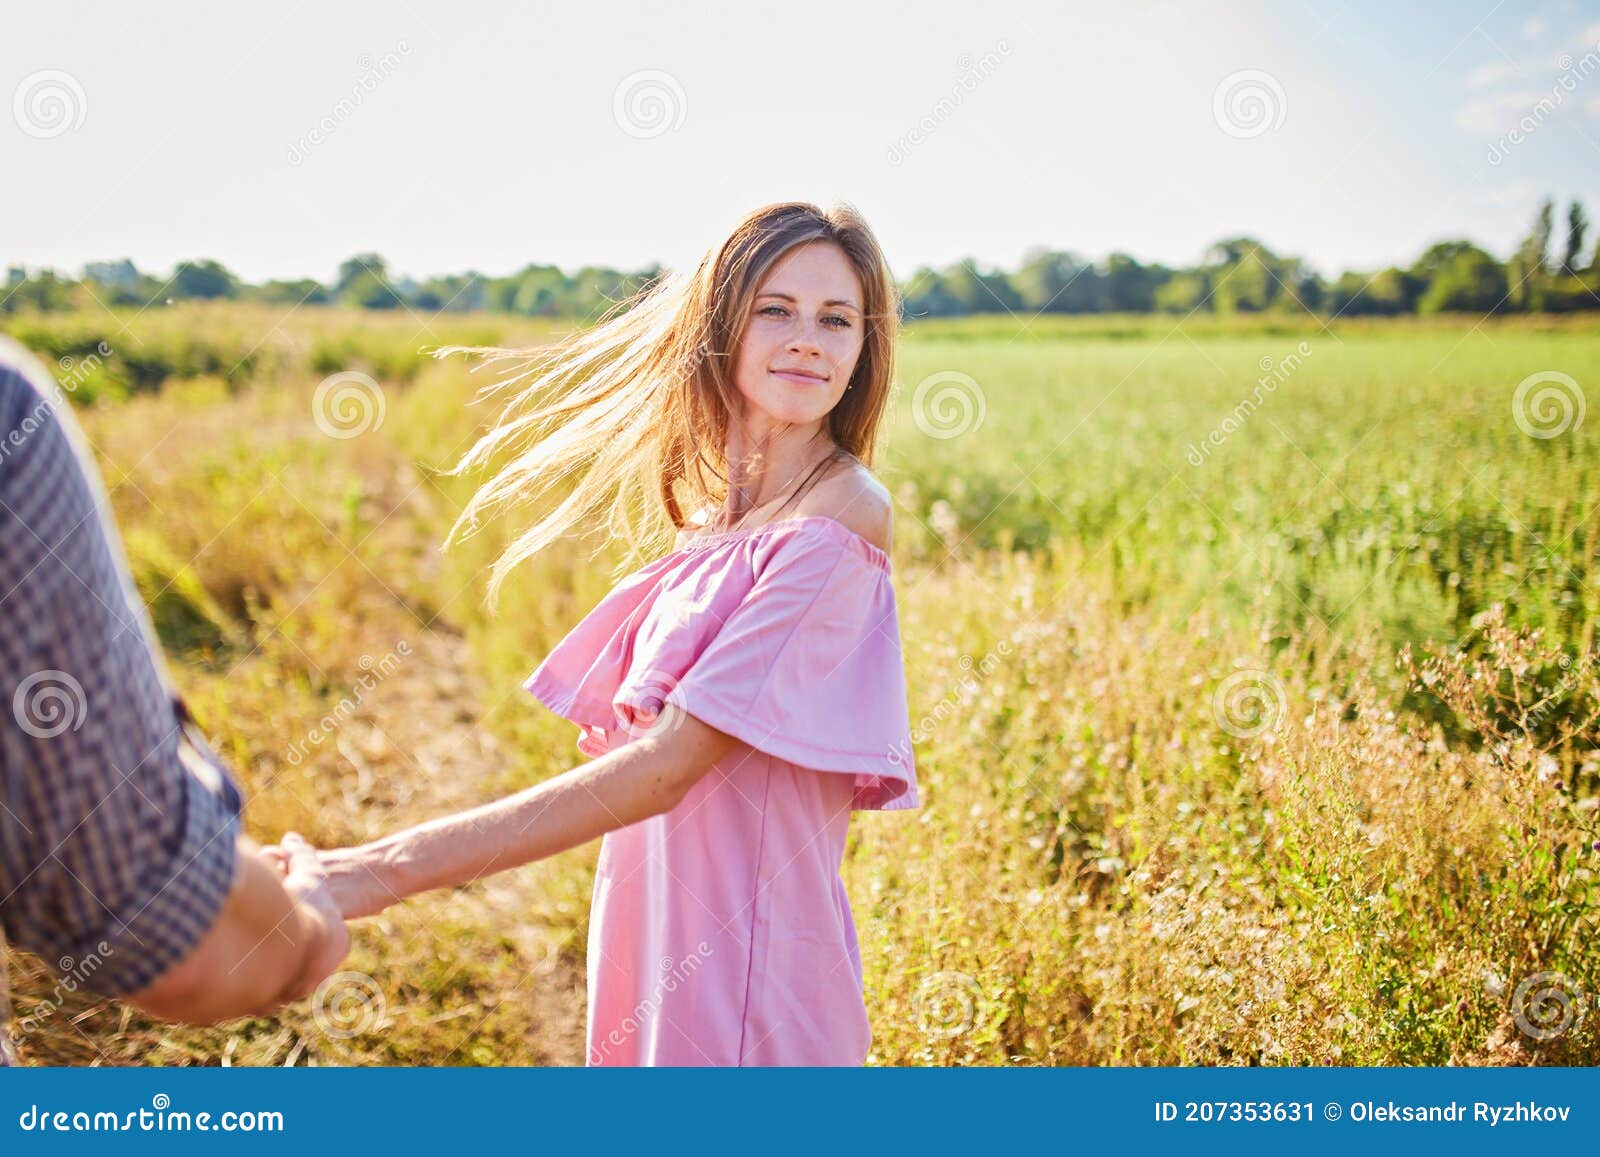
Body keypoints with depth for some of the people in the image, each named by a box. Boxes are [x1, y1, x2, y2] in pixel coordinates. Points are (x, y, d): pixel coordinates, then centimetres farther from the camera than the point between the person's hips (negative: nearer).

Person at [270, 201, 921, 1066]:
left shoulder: (838, 522, -18)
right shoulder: (718, 513, 7)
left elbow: (667, 764, -23)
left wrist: (390, 868, -24)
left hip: (743, 962, -7)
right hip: (656, 932, 7)